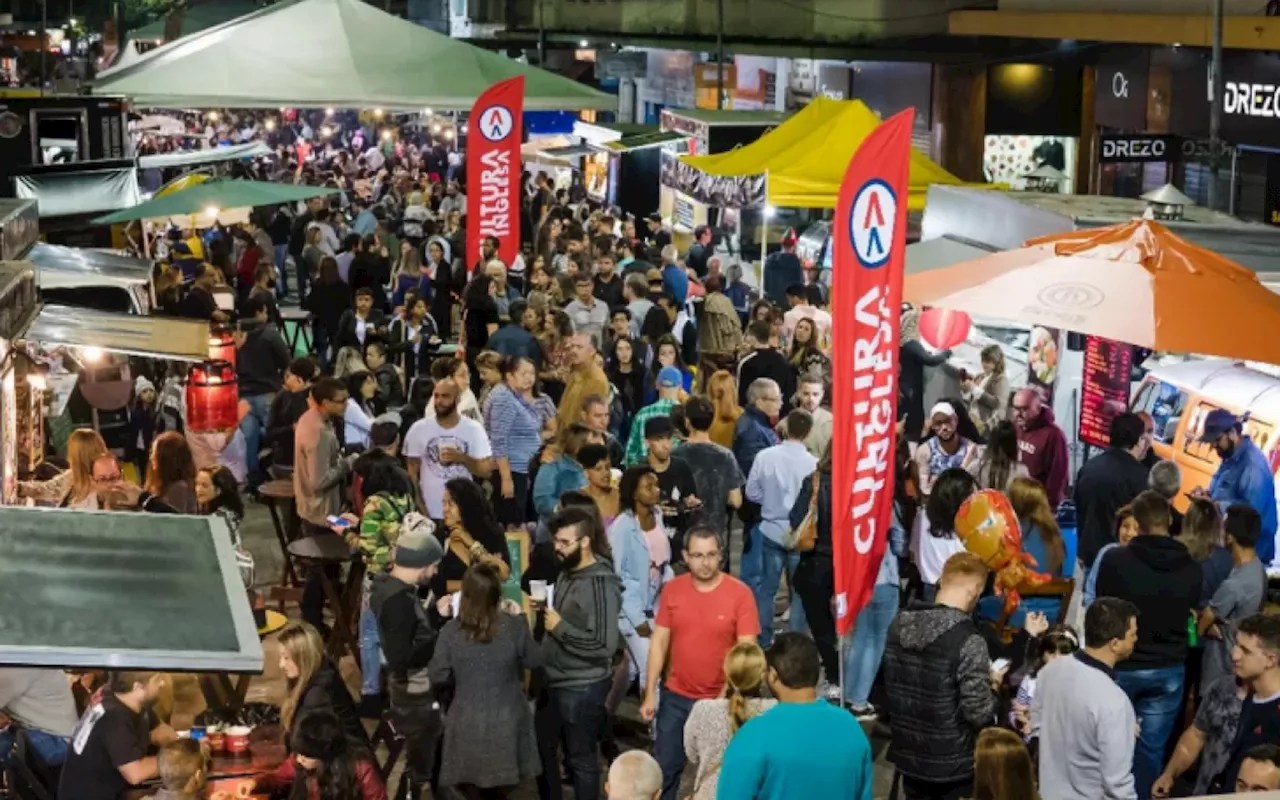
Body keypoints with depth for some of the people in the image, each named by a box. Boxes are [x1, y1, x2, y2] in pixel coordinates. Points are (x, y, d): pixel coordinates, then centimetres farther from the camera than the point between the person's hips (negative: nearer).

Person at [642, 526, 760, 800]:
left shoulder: (740, 593, -12)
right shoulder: (672, 589, -3)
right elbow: (659, 642, 1)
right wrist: (650, 694, 0)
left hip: (721, 700, -2)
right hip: (676, 697, 2)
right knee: (664, 768, 10)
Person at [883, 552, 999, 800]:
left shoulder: (899, 626, -2)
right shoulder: (968, 641, -23)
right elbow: (979, 713, -22)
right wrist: (989, 686, 0)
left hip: (908, 757, 6)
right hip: (953, 765, -6)